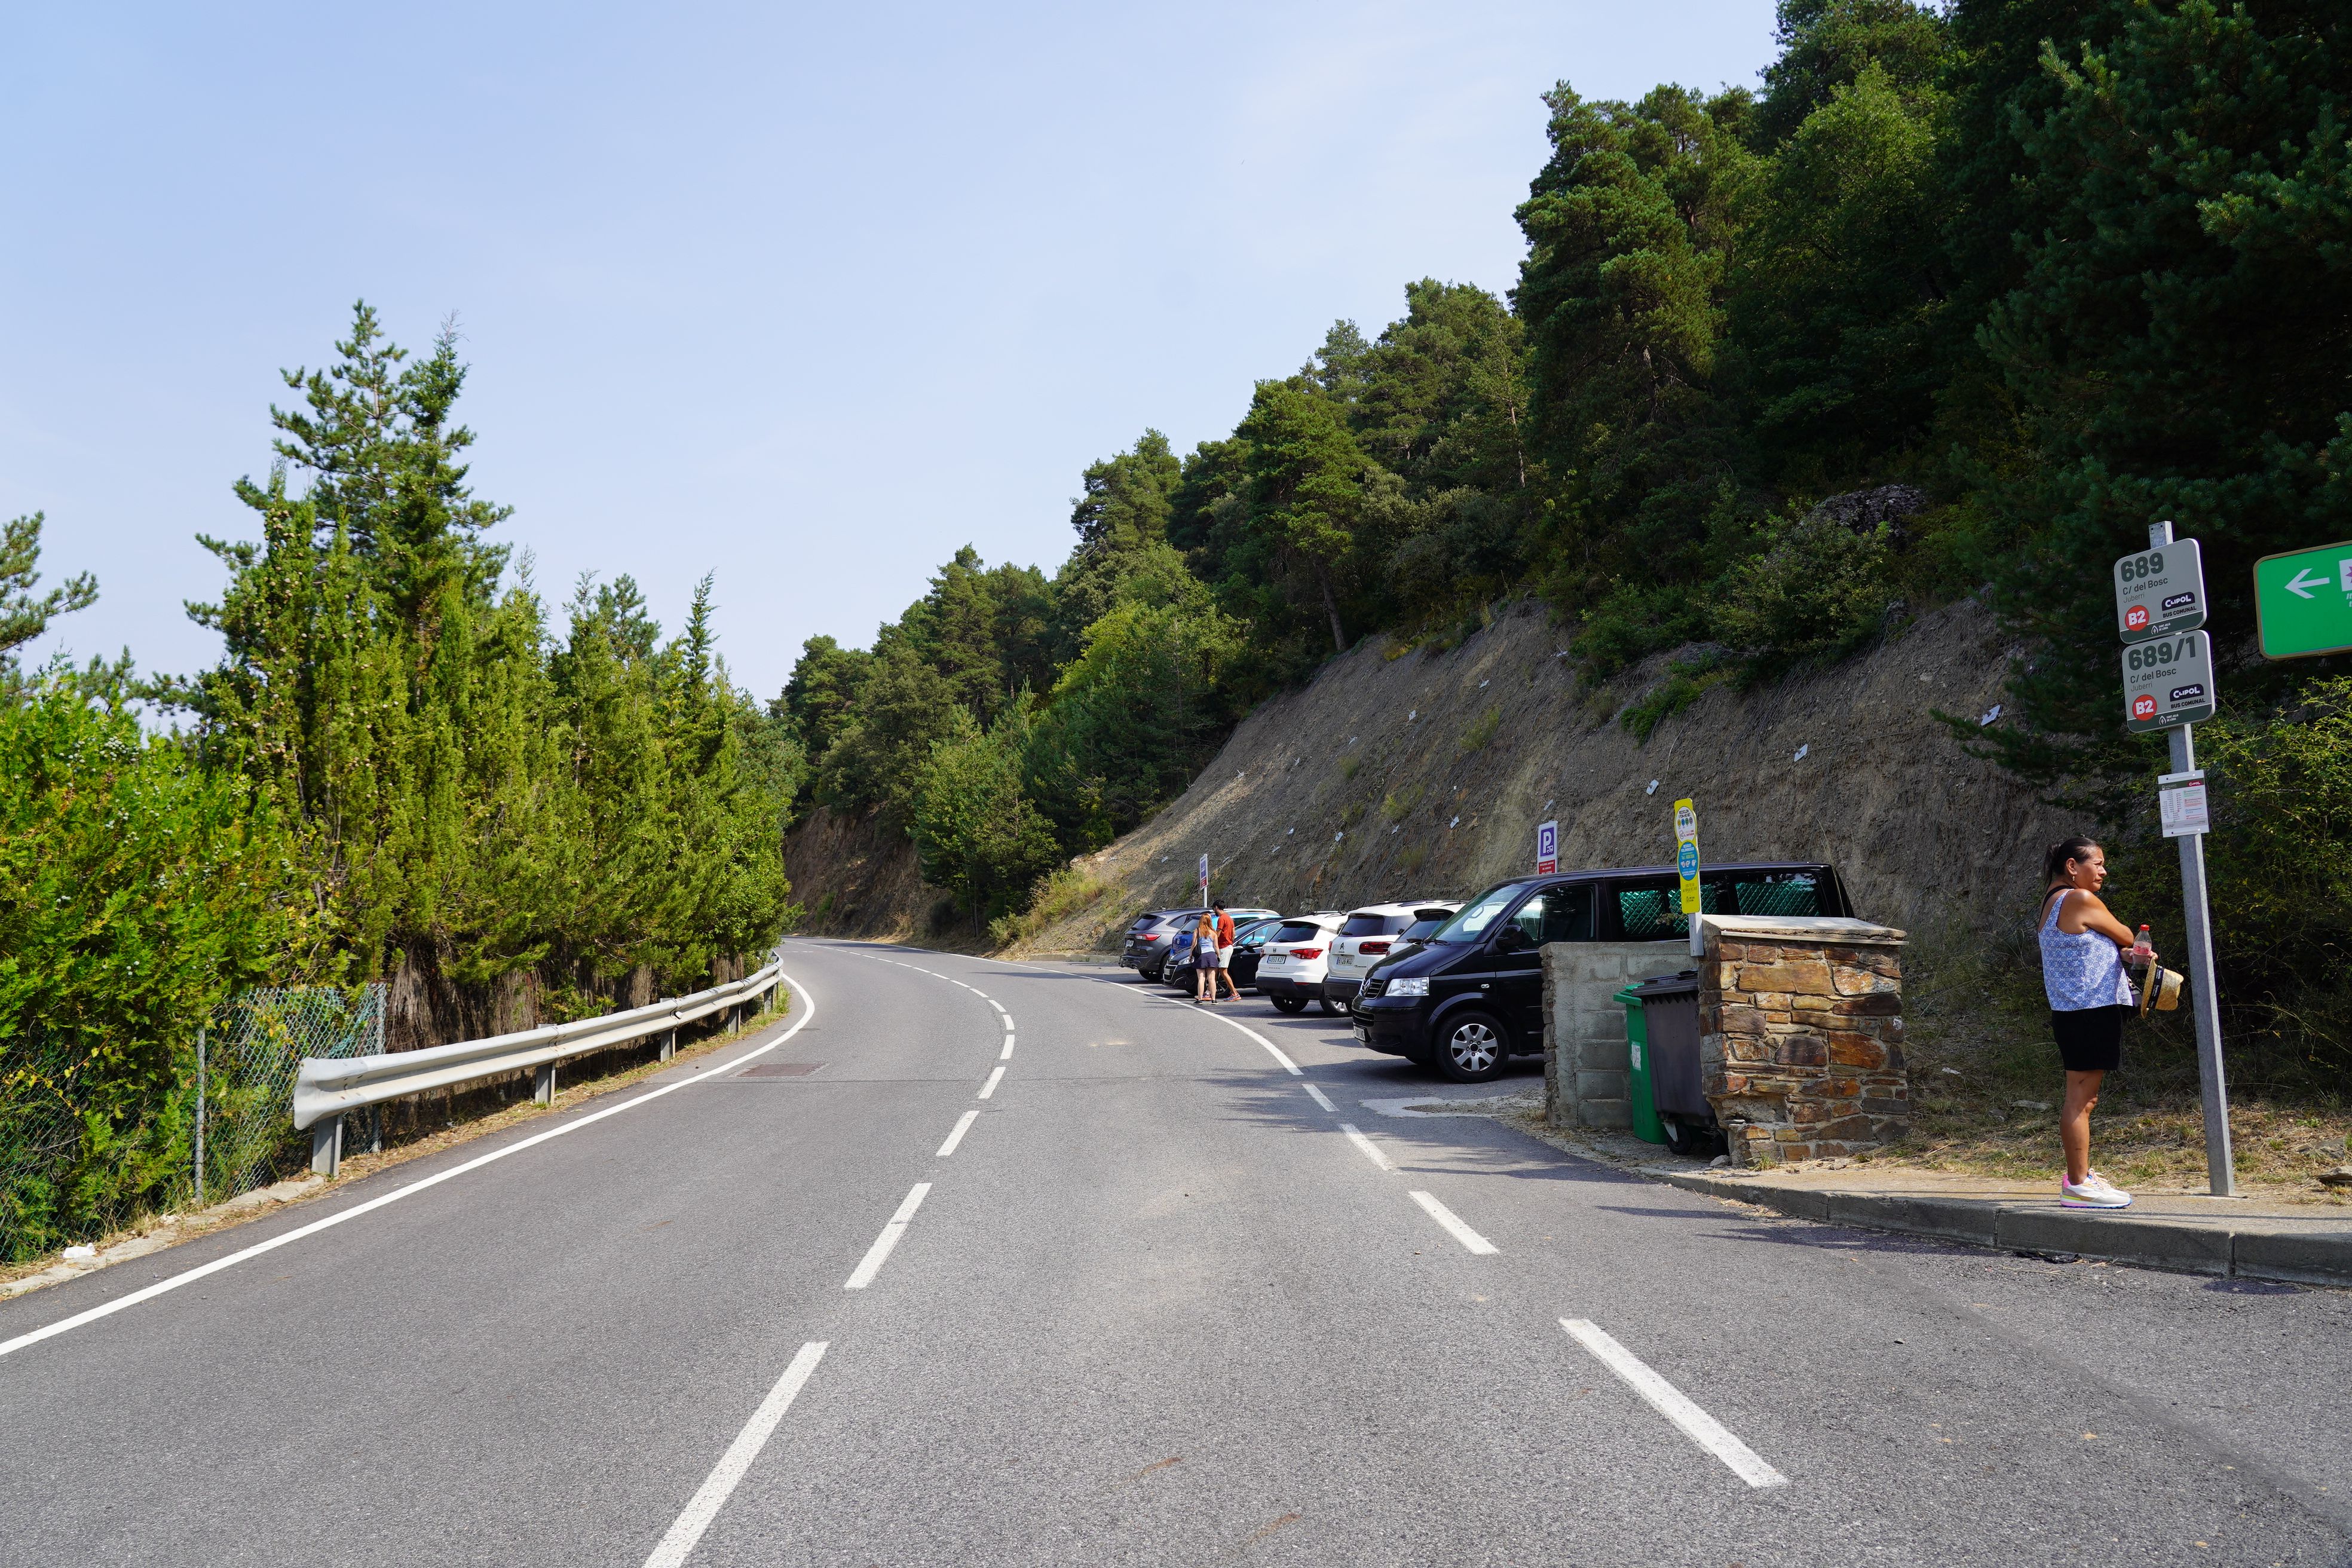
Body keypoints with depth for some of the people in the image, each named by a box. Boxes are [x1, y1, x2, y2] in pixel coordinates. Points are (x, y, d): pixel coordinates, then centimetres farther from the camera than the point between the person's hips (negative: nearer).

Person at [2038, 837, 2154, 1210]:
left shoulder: (2053, 902, 17)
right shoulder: (2080, 900, -13)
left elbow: (2086, 948, 14)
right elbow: (2126, 937, -4)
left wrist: (2130, 954, -3)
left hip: (2073, 1011, 10)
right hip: (2091, 1010, -10)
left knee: (2083, 1098, 17)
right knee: (2080, 1098, -8)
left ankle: (2080, 1175, 26)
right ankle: (2078, 1185, -6)